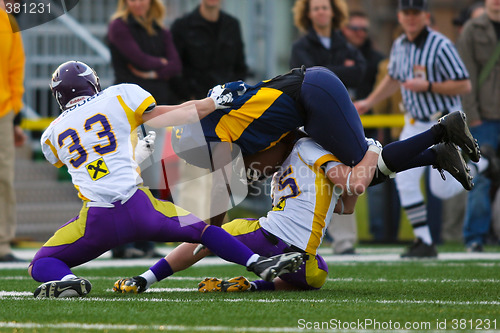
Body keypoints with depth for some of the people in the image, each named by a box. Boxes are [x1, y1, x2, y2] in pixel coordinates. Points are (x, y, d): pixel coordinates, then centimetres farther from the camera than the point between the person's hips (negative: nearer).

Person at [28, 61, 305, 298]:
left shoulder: (52, 136, 15)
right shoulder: (120, 96, 9)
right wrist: (214, 102, 28)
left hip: (97, 221, 0)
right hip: (137, 207, 0)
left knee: (41, 265, 15)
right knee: (202, 228, 23)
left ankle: (66, 281, -19)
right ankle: (260, 264, 6)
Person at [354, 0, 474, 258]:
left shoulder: (440, 46, -18)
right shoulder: (399, 46, 4)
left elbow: (464, 85, -19)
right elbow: (393, 79, 24)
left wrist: (427, 86, -24)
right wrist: (368, 103, 21)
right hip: (415, 123, 6)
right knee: (405, 180, -4)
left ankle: (466, 151, 20)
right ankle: (424, 241, 2)